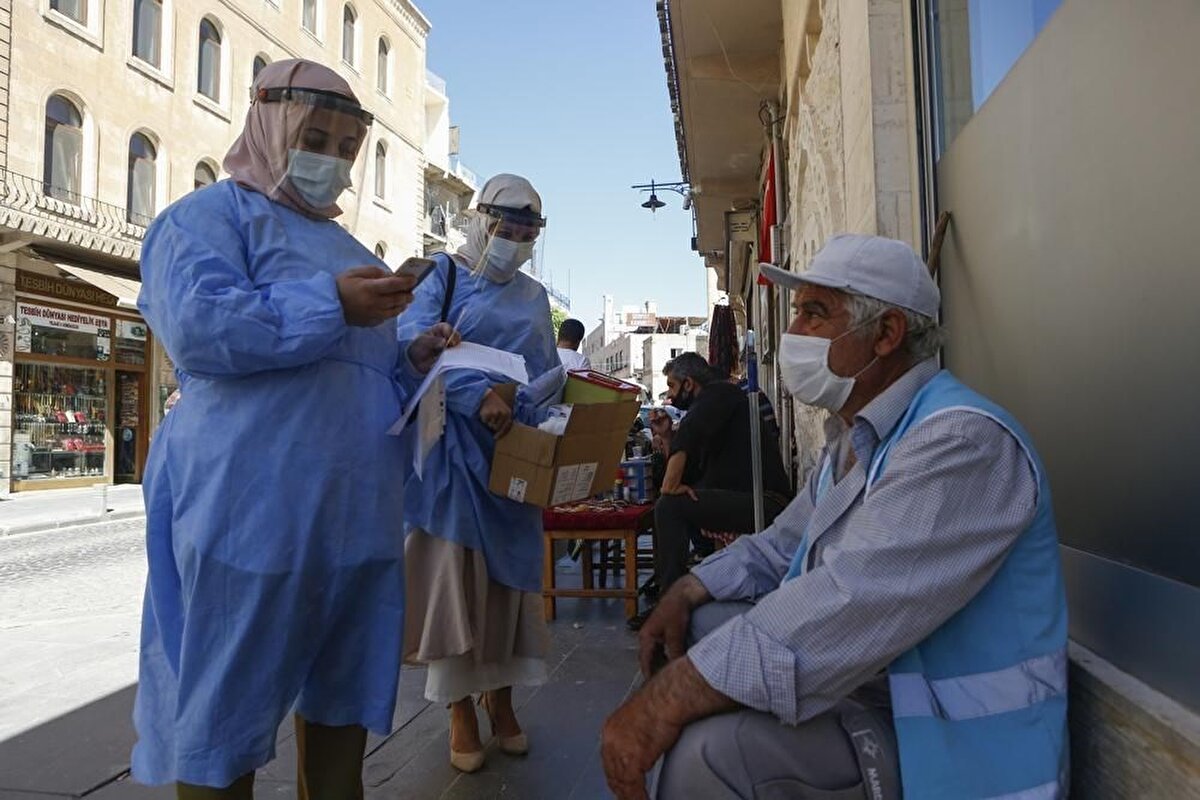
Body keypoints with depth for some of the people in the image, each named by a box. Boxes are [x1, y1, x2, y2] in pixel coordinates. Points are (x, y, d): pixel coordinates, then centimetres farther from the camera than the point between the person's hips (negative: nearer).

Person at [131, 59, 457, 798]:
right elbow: (196, 328, -17)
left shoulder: (346, 246, 24)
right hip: (252, 508, -7)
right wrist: (330, 303, -19)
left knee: (342, 693, 15)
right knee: (224, 708, 4)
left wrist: (415, 361, 8)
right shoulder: (211, 214, 2)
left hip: (357, 509, 8)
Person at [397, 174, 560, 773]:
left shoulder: (534, 297, 17)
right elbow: (413, 343, -14)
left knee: (509, 575, 8)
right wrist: (480, 393, -26)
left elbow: (550, 375, 17)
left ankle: (500, 697, 23)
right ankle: (461, 708, 11)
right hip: (455, 449, -4)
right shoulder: (446, 275, 3)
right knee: (454, 573, -2)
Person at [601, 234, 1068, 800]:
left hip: (949, 739, -9)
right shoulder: (854, 438, 11)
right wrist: (686, 593, 2)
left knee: (711, 748, -29)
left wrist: (666, 703, -33)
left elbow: (848, 609, -34)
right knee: (701, 624, 9)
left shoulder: (961, 440, -24)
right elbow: (783, 545, 19)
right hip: (865, 685, 10)